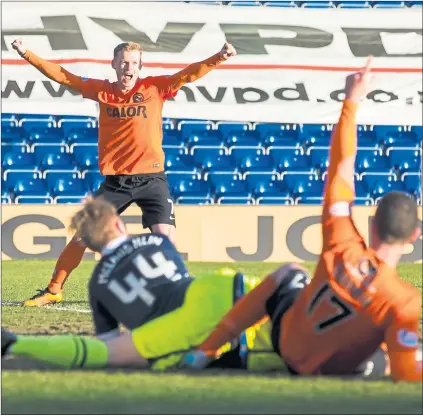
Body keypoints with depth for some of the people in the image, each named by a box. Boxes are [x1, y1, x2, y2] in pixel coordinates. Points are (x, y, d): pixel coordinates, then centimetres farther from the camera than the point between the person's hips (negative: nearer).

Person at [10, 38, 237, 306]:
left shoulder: (155, 88, -1)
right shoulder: (102, 91, 5)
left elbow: (189, 74, -12)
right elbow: (61, 76, 8)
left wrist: (219, 58, -27)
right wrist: (27, 54, 4)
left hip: (151, 179, -2)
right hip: (115, 181, 2)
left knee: (165, 236, -15)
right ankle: (54, 291, 17)